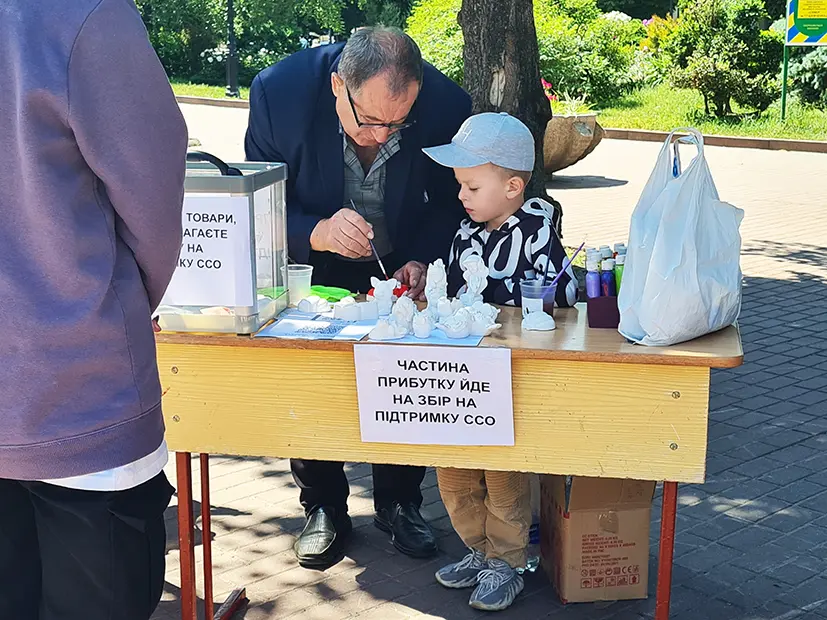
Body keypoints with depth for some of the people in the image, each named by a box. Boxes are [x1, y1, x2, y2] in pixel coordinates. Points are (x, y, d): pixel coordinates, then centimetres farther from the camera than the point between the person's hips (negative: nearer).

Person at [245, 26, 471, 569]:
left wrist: (422, 260, -24)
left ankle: (399, 503, 24)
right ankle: (324, 509, 18)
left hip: (401, 266, 1)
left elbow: (452, 200, -8)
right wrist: (316, 234, -40)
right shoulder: (280, 92, -29)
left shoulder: (447, 105, -26)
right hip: (313, 266, -1)